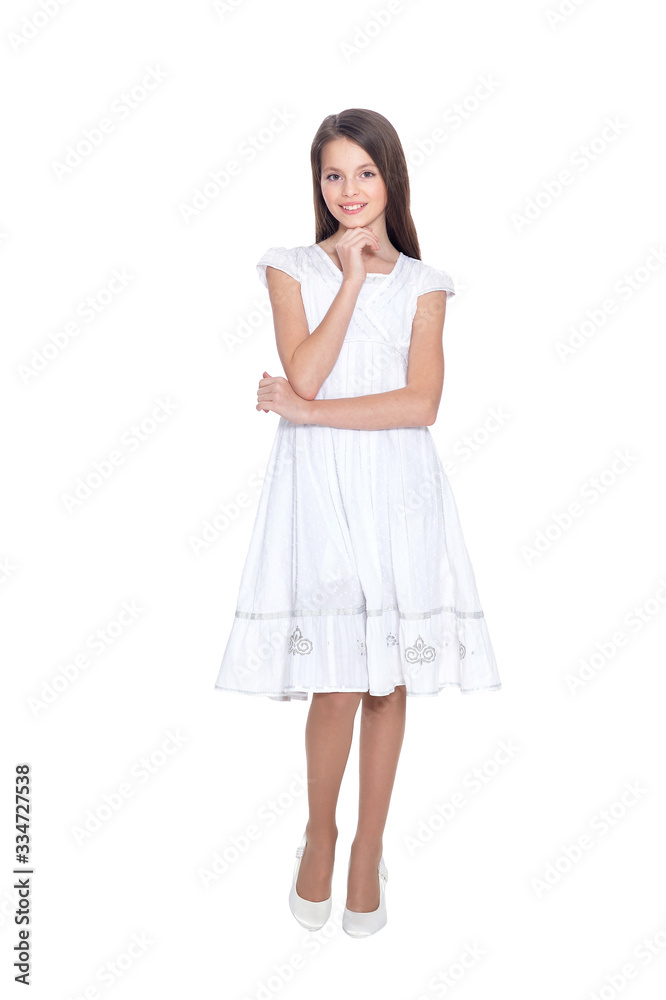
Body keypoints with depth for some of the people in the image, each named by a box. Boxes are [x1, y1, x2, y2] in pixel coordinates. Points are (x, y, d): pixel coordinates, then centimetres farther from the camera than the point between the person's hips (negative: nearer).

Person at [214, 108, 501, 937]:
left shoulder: (422, 285, 8)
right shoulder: (293, 269, 7)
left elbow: (422, 403, -5)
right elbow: (303, 375, -9)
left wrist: (309, 411, -9)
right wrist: (352, 278, -7)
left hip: (397, 491, 2)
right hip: (320, 490, -1)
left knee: (389, 683, 5)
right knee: (337, 687, -4)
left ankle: (369, 849, 24)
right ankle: (320, 831, 24)